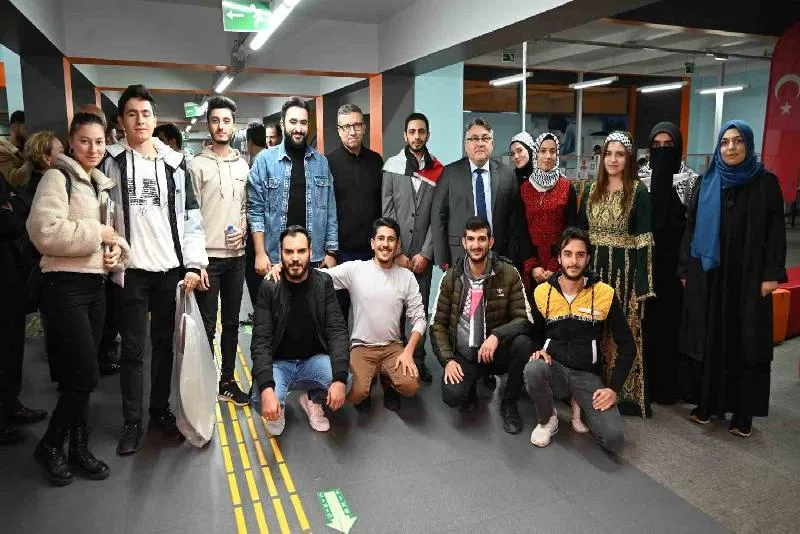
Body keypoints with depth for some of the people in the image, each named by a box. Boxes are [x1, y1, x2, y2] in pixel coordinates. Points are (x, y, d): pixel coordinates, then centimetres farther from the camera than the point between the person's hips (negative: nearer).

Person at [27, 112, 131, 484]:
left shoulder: (101, 185, 17)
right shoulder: (58, 178, -8)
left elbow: (111, 231, 25)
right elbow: (46, 232, -22)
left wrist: (117, 248, 3)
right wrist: (97, 233, -13)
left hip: (95, 284, 7)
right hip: (65, 286, -7)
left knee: (78, 374, 13)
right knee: (86, 374, -8)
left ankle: (79, 449, 23)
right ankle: (50, 445, 14)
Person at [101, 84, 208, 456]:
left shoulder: (175, 163, 7)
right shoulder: (111, 162, 3)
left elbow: (191, 217, 4)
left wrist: (193, 264, -4)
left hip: (171, 268, 2)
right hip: (130, 270, -1)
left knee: (164, 343, 11)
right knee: (133, 348, 4)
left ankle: (160, 410, 25)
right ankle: (132, 421, 16)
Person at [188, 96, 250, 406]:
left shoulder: (243, 166, 10)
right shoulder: (197, 165, -4)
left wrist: (243, 229, -3)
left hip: (236, 256, 5)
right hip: (208, 257, -4)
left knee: (232, 323, 12)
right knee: (207, 326, 2)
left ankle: (228, 380, 24)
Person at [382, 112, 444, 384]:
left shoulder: (438, 170, 5)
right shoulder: (392, 166, 3)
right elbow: (387, 212, -2)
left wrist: (425, 253, -6)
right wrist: (397, 252, -7)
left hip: (423, 254, 1)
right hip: (396, 252, -1)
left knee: (421, 308, 7)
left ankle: (418, 359, 19)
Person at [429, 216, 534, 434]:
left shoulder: (508, 274, -6)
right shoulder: (451, 277, -2)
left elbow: (524, 319, -9)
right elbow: (438, 324, 1)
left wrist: (496, 335, -27)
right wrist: (448, 359, -13)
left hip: (496, 351, 0)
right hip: (462, 355, 0)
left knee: (523, 343, -32)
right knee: (452, 396, -28)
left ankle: (509, 404, -5)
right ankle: (471, 383, 12)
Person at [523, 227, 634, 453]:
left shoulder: (605, 294, -6)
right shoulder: (542, 292, -3)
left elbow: (627, 346, 0)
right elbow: (534, 334, 12)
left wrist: (613, 388, -8)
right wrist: (538, 351, -12)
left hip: (587, 375, 0)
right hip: (553, 369, 1)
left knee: (613, 438, -20)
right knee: (533, 369, -36)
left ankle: (580, 407, 13)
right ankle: (547, 420, -4)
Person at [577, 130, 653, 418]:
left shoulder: (639, 193, -5)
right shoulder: (591, 190, 8)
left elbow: (643, 242, -9)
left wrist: (641, 285, -13)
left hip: (624, 270, -4)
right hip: (594, 267, 4)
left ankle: (624, 393, 15)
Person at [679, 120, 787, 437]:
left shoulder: (766, 183, 0)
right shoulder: (707, 184, 6)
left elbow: (775, 231, -3)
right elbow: (691, 227, 6)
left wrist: (772, 274, -9)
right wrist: (686, 269, 2)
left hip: (748, 277, -2)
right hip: (708, 276, 2)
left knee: (746, 343, 3)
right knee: (707, 339, 6)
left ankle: (743, 412, 13)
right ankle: (706, 402, 18)